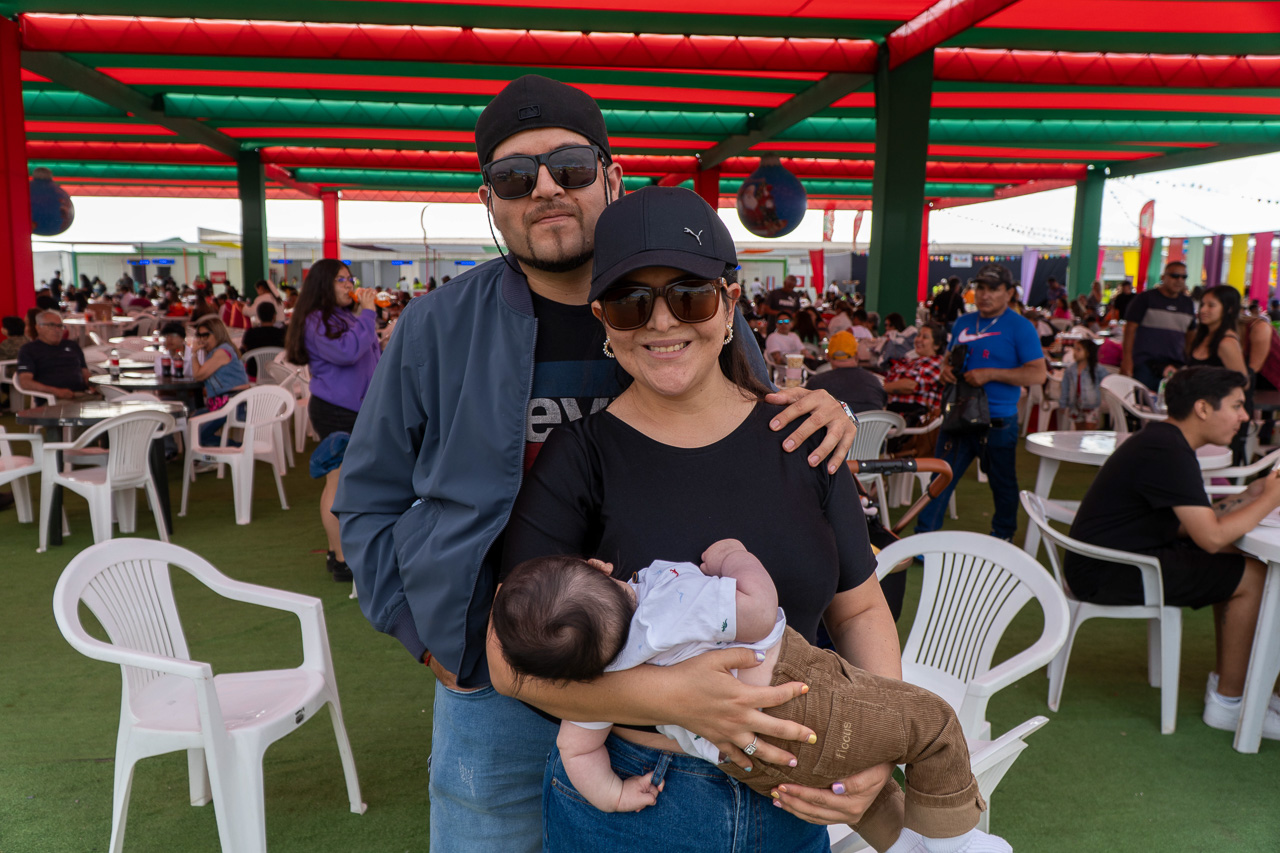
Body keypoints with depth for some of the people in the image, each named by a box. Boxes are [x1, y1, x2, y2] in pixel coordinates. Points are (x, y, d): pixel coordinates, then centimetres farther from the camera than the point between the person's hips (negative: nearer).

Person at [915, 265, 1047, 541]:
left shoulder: (1020, 327, -6)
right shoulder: (962, 323, 12)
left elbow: (1038, 374, -12)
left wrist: (990, 374, -20)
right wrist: (946, 369, -1)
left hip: (998, 421, -4)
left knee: (1003, 485, 12)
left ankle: (1002, 538, 32)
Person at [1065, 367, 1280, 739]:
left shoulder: (1161, 439, 13)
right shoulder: (1168, 453, -20)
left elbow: (1187, 524, 17)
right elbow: (1212, 537, -21)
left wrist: (1247, 497, 8)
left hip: (1118, 555, 11)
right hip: (1106, 574, -11)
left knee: (1237, 562, 15)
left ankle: (1225, 679, 23)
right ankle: (1228, 702, 2)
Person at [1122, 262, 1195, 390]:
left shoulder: (1187, 303, 15)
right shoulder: (1145, 298, 1)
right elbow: (1130, 328, -4)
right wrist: (1127, 359, -12)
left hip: (1177, 365, 4)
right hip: (1145, 365, -4)